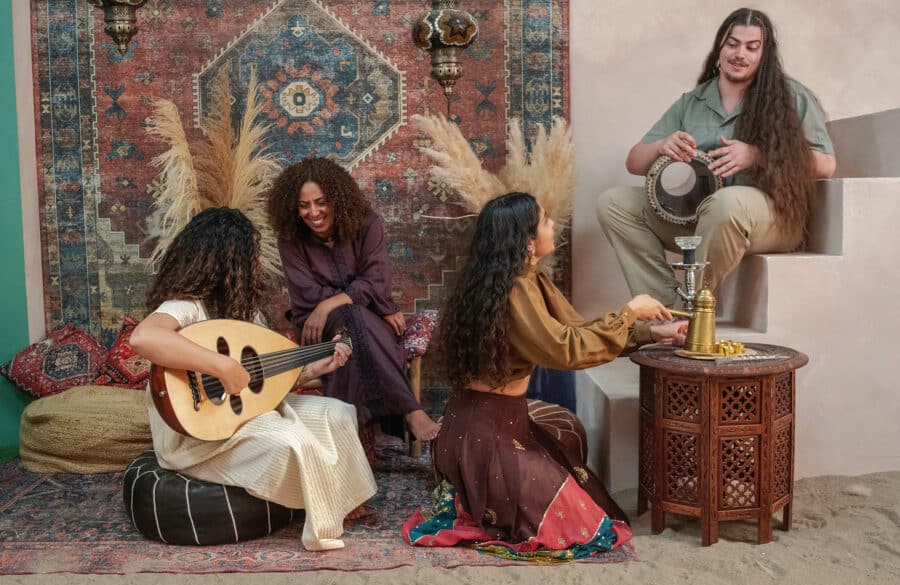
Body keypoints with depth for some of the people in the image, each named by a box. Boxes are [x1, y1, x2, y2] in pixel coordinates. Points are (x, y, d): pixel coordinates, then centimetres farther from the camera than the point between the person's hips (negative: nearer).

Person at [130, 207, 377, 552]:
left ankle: (342, 500, 12)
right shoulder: (187, 307, -22)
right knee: (291, 440, -30)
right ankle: (323, 523, -8)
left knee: (336, 414, 1)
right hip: (197, 434, -9)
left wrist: (315, 368, 0)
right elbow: (142, 338, -45)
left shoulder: (240, 306, 6)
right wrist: (224, 366, -42)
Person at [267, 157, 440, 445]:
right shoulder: (290, 238, -5)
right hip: (317, 328, 0)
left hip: (368, 317, 1)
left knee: (355, 317, -36)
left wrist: (328, 305, -28)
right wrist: (382, 309, -17)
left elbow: (375, 282, -14)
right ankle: (411, 411, -43)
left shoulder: (366, 223, -6)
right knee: (354, 314, -34)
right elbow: (308, 296, -12)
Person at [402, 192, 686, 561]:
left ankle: (468, 498, 15)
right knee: (575, 523, -8)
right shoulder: (513, 290, -22)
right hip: (483, 430, -9)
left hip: (506, 422, 9)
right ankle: (463, 511, 3)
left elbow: (576, 329, 9)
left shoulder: (530, 280, 8)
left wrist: (651, 332, 3)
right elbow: (565, 349, -25)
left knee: (577, 483, 8)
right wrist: (629, 311, -15)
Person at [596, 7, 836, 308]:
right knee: (613, 202, -12)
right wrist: (661, 147, -13)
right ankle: (666, 306, -22)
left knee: (727, 201, -39)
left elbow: (825, 166, -3)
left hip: (771, 216, -4)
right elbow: (634, 164, 11)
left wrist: (757, 156, -18)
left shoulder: (791, 97, 3)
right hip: (694, 217, 5)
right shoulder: (689, 104, 13)